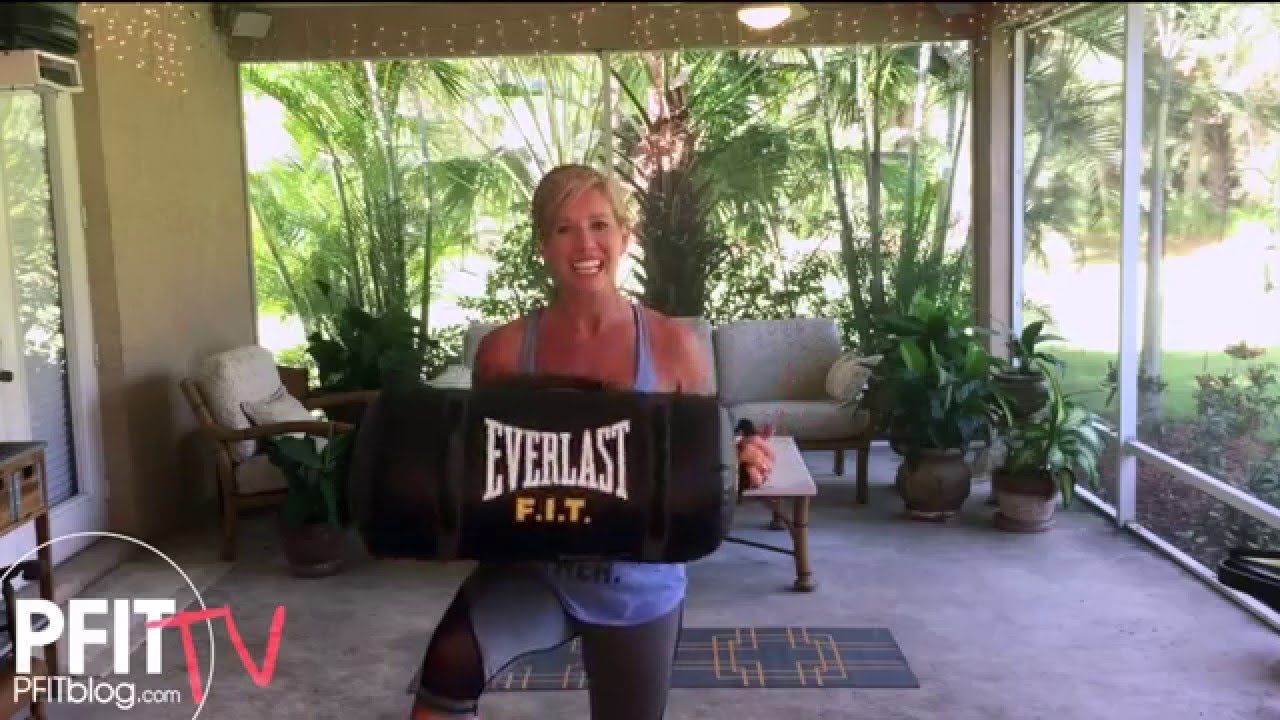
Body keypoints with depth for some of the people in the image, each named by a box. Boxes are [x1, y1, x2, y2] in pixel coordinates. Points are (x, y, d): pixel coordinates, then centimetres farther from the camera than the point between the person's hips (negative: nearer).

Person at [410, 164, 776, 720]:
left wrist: (740, 465, -21)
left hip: (637, 586, 1)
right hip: (532, 566, -1)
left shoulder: (673, 344, -9)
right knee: (452, 662, -33)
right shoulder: (503, 349, -7)